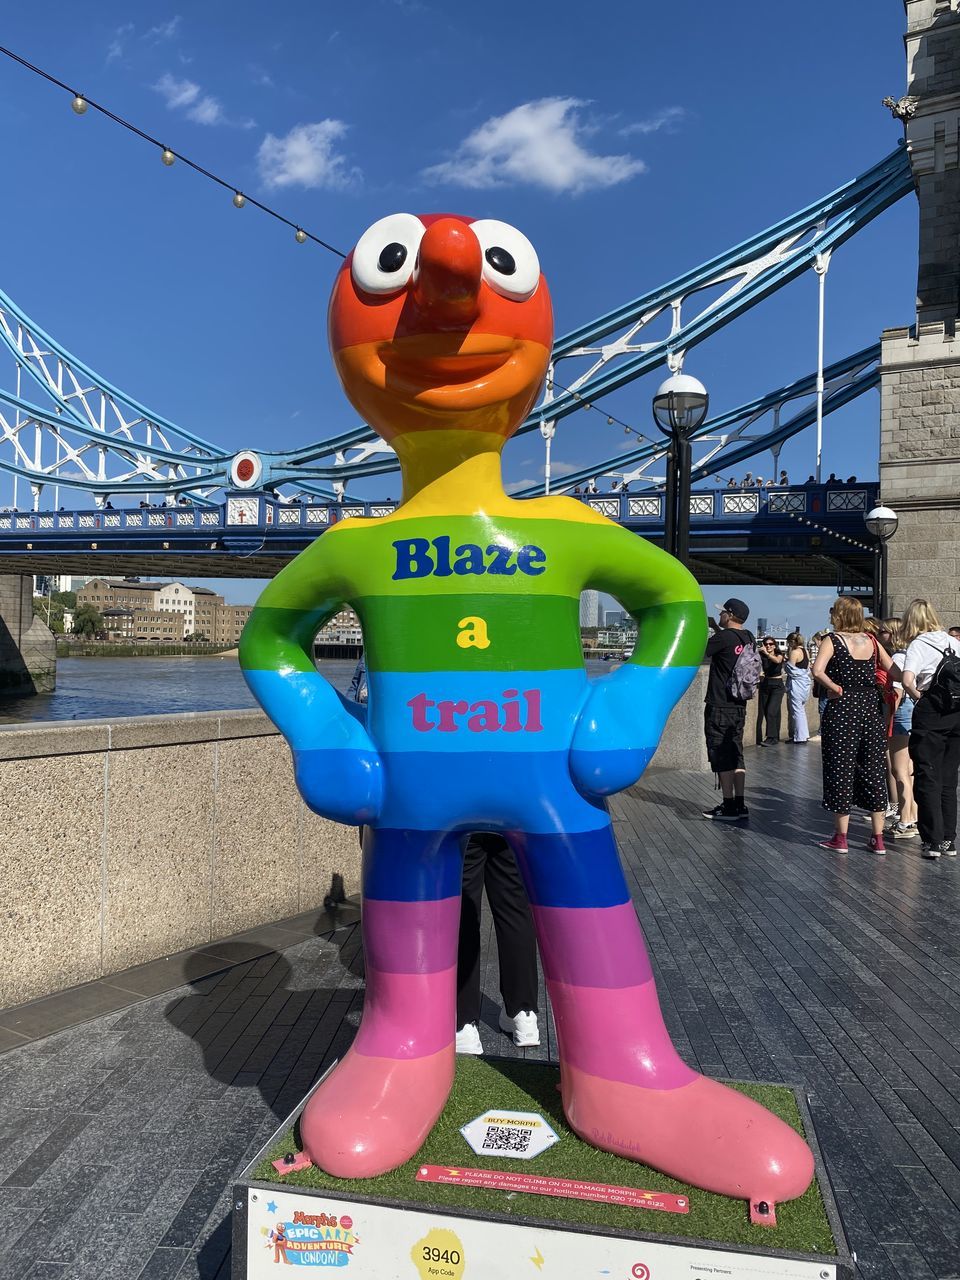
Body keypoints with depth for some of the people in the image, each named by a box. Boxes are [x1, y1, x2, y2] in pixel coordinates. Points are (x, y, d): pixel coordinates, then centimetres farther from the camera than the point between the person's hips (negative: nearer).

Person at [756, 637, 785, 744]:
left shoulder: (779, 655, -4)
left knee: (771, 711, -14)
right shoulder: (762, 656, 4)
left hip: (777, 686, -4)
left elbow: (777, 660, -28)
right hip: (764, 685, 4)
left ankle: (771, 738, -11)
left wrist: (766, 653, -40)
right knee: (762, 712, 4)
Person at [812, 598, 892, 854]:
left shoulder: (832, 640, -7)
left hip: (841, 710, -4)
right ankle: (878, 839, 16)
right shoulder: (871, 641, 6)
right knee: (873, 769, 10)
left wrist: (834, 687, -10)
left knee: (841, 769, 4)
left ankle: (840, 838, 10)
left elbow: (817, 670, -23)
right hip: (870, 708, 4)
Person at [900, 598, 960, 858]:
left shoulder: (918, 645, -7)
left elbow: (907, 680, -23)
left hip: (930, 713, -5)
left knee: (927, 779, 4)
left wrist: (919, 697, -6)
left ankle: (932, 842, 5)